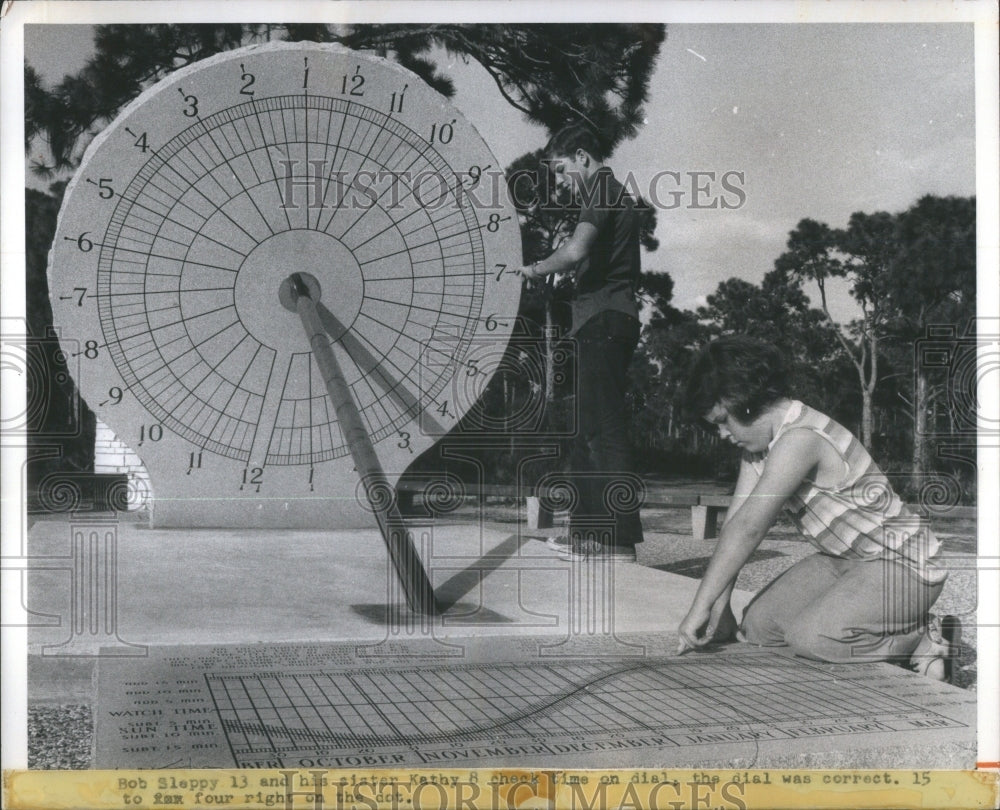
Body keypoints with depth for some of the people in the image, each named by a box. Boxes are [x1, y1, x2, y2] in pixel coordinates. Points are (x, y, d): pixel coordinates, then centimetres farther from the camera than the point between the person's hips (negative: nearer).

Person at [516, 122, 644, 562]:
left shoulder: (602, 192, -8)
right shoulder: (614, 194, 24)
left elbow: (576, 251, -24)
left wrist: (536, 268, -8)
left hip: (602, 322, -11)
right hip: (606, 323, 11)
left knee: (604, 429, -10)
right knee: (589, 431, 12)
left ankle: (620, 538, -9)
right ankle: (588, 530, 17)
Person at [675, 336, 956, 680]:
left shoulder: (800, 440, -28)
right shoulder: (761, 442, 3)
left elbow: (747, 529, -29)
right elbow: (735, 522, 0)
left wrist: (700, 607, -27)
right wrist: (719, 605, -6)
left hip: (901, 566, -10)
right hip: (844, 561, 10)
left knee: (808, 637, -28)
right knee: (759, 624, 1)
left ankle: (925, 637, -5)